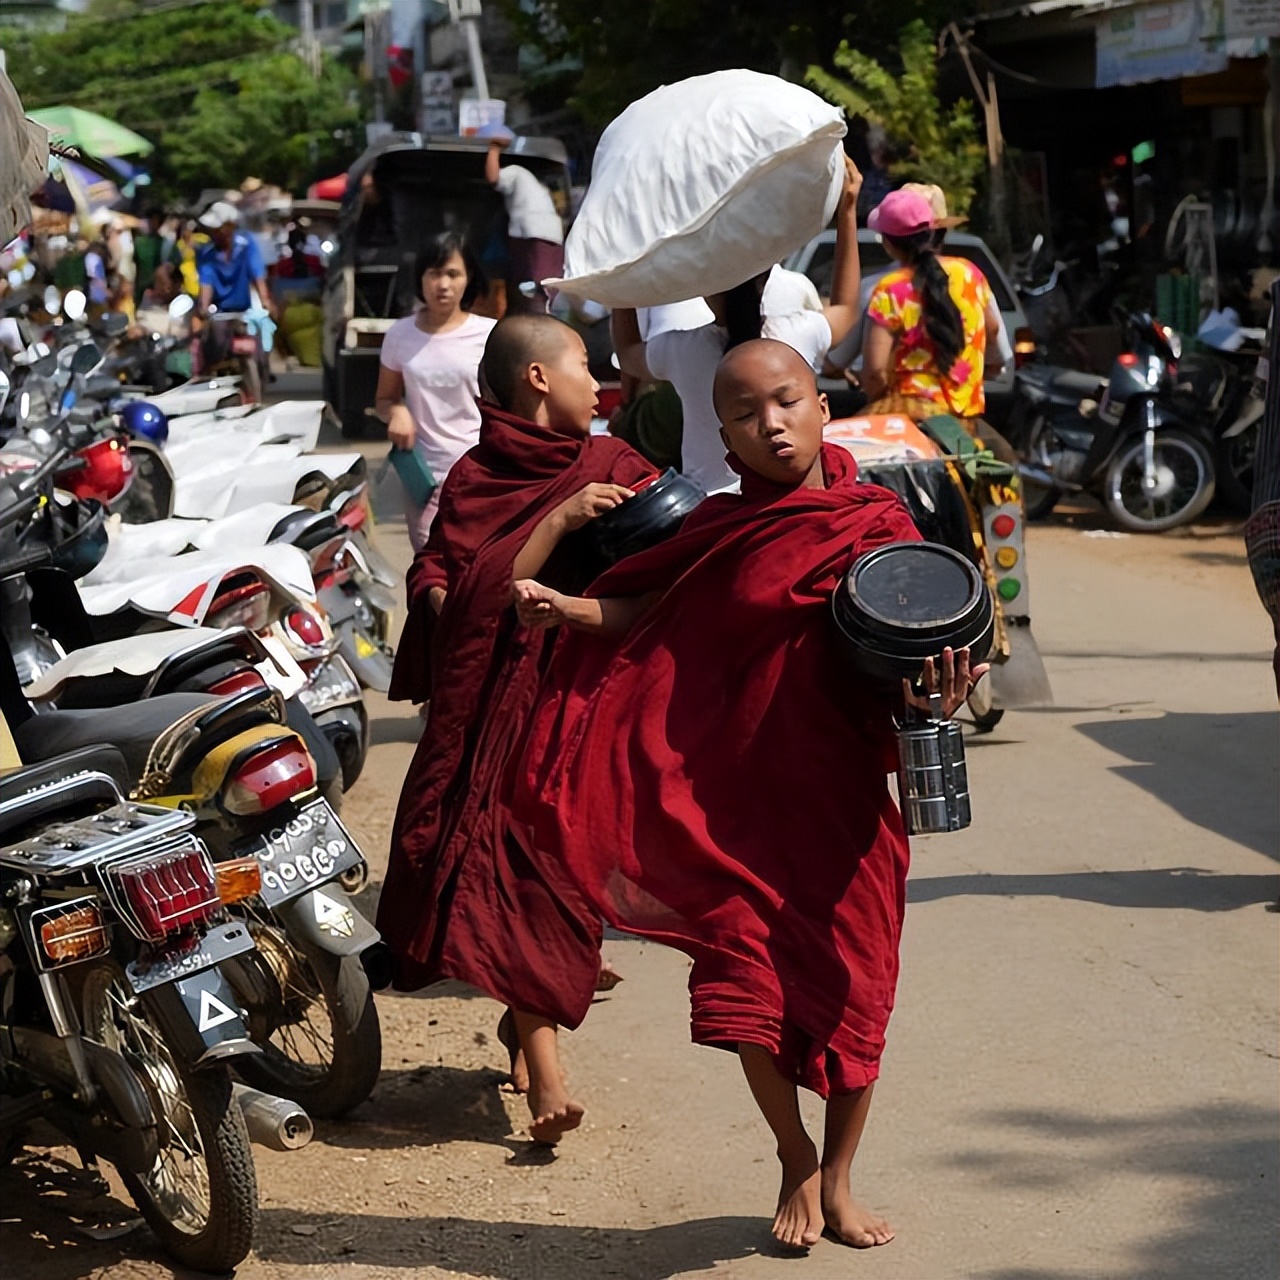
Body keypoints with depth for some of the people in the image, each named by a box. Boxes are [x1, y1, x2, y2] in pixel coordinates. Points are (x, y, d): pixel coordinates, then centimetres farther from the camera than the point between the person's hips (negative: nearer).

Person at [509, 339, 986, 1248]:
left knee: (847, 992, 4)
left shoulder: (877, 525, -2)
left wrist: (936, 688, -24)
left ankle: (838, 1181, 26)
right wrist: (560, 606, -8)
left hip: (842, 798, -2)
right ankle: (796, 1162, 23)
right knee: (744, 987, -3)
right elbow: (645, 611, 7)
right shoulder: (720, 530, 7)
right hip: (735, 795, 2)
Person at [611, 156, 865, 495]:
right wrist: (847, 212, 25)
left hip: (706, 499, -1)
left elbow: (627, 352, 22)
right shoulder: (798, 335, -3)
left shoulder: (683, 350, -4)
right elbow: (845, 309, 23)